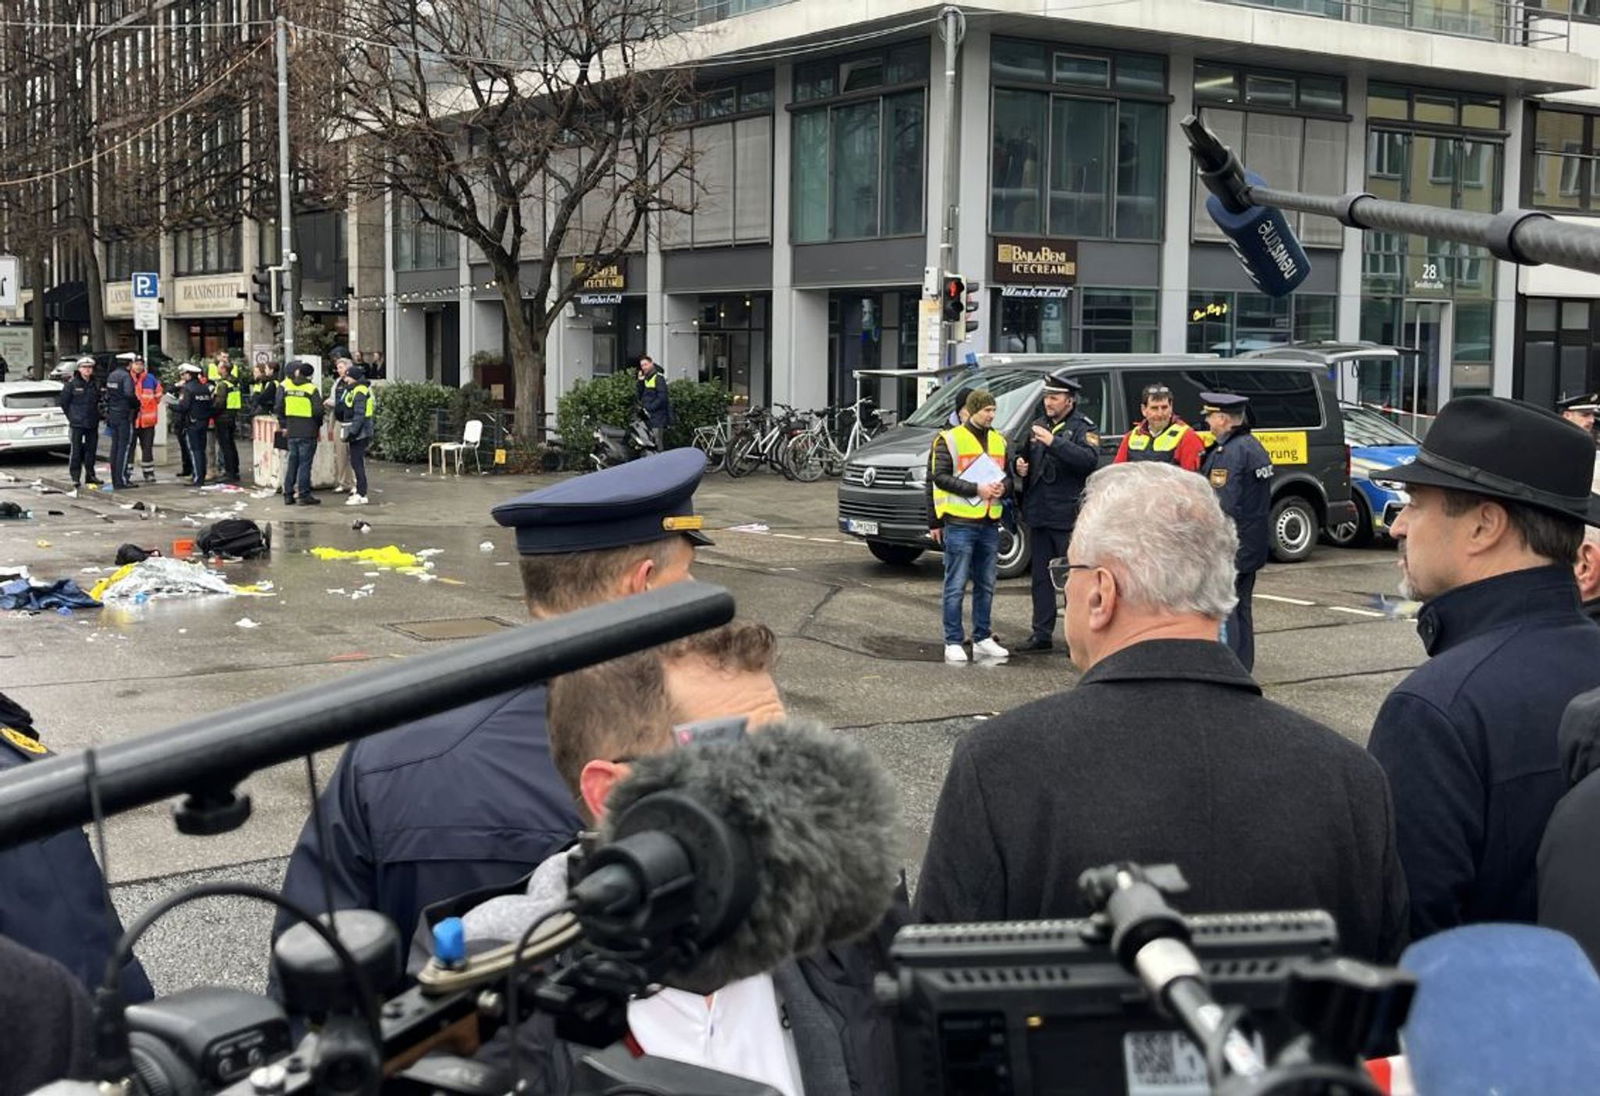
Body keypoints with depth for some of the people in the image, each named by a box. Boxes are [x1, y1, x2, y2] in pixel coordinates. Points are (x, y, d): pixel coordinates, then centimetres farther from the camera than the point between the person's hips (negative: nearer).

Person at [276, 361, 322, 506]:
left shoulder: (284, 386, 3)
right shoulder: (311, 389, -11)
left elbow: (279, 407, 2)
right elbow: (318, 411, -14)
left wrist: (284, 425, 11)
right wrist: (318, 425, 4)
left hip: (291, 430, 5)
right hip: (308, 432, -5)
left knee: (292, 462, 13)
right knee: (305, 463, 0)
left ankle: (288, 494, 16)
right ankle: (304, 495, 2)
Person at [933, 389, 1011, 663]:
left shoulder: (999, 440, 15)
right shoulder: (950, 439, -4)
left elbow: (1008, 475, 20)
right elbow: (940, 476, -11)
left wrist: (1003, 486, -4)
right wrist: (976, 489, -17)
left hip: (990, 524, 6)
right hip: (960, 523, -6)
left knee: (986, 586, 11)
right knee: (956, 587, -3)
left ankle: (982, 639, 20)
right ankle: (953, 643, 1)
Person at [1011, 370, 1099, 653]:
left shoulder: (1083, 427, -4)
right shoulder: (1038, 426, 16)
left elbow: (1090, 459, -22)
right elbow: (1026, 458, 28)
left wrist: (1054, 442, -27)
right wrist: (1020, 466, 4)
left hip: (1068, 515, -7)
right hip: (1038, 513, 7)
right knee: (1041, 577, 11)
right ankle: (1042, 633, 17)